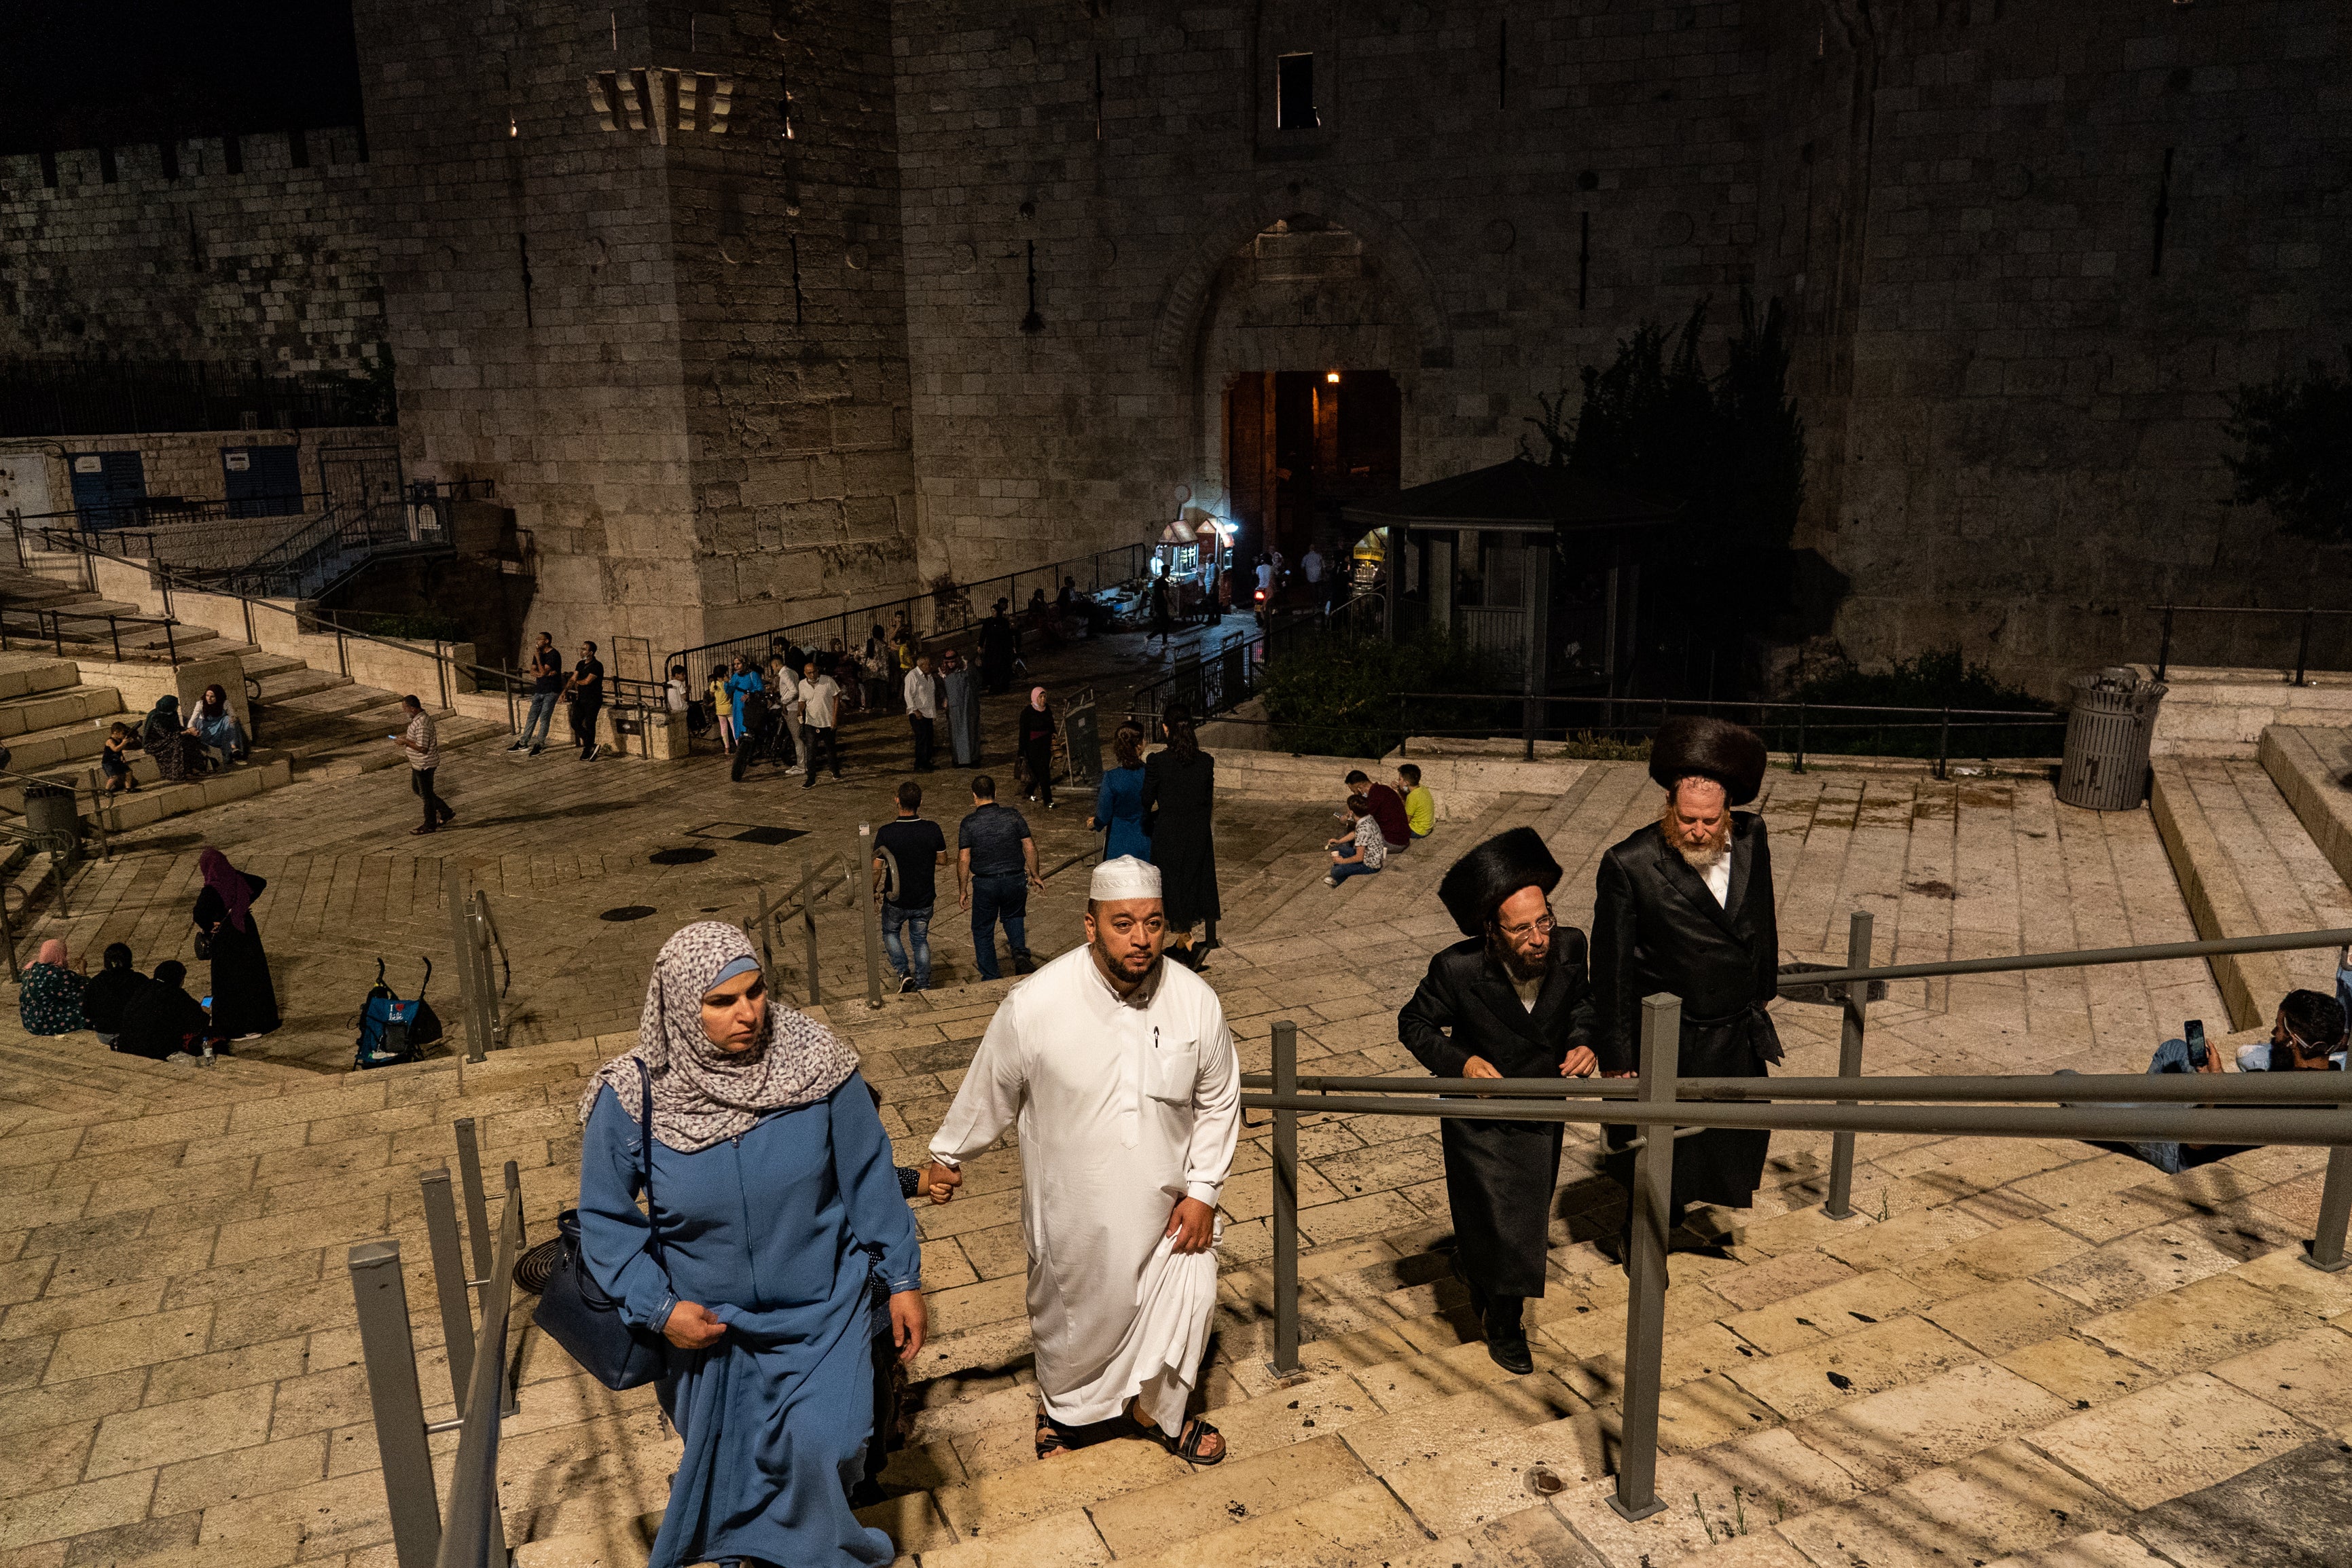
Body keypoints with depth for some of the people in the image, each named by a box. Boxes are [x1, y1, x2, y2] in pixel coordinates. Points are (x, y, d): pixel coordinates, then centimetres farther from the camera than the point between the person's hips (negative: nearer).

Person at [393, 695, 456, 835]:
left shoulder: (422, 724, -28)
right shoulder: (420, 717, 4)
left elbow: (422, 748, -30)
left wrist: (405, 742, -20)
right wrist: (405, 738, 5)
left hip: (424, 764, -11)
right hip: (419, 764, 11)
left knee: (426, 794, 4)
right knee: (416, 788, 23)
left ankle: (430, 826, 19)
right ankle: (445, 812, 29)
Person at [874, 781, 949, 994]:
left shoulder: (885, 833, -20)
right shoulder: (932, 829, -15)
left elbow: (877, 869, -13)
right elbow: (943, 860, 0)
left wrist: (872, 893, 4)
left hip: (896, 900, -2)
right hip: (924, 900, 2)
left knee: (890, 933, 26)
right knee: (920, 939, 22)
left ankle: (904, 972, 11)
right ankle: (923, 985, 24)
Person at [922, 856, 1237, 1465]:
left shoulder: (1196, 1001, -15)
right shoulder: (1034, 1005, -23)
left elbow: (1219, 1103, -1)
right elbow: (987, 1093, -6)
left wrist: (1202, 1191, -5)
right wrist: (946, 1158, 6)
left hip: (1166, 1206, 2)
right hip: (1074, 1214, -2)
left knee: (1185, 1301, 11)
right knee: (1071, 1319, 19)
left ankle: (1151, 1409, 42)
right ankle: (1060, 1408, 52)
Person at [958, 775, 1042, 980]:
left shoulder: (968, 824, -9)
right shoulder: (1013, 815, -4)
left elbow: (964, 859, -9)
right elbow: (1030, 847, -2)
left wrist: (963, 891, 0)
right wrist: (1034, 875, 12)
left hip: (985, 885, -2)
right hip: (1016, 880, 2)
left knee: (983, 931, 16)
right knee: (1013, 917, 28)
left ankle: (991, 977, 20)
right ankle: (1020, 952, 4)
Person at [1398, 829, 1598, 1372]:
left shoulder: (1569, 947, -19)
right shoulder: (1456, 969, -29)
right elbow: (1414, 1024, -13)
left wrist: (1583, 1042, -15)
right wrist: (1460, 1061, -29)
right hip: (1480, 1120, -4)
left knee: (1527, 1218, 24)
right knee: (1502, 1226, 2)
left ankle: (1471, 1265, 57)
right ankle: (1503, 1327, 31)